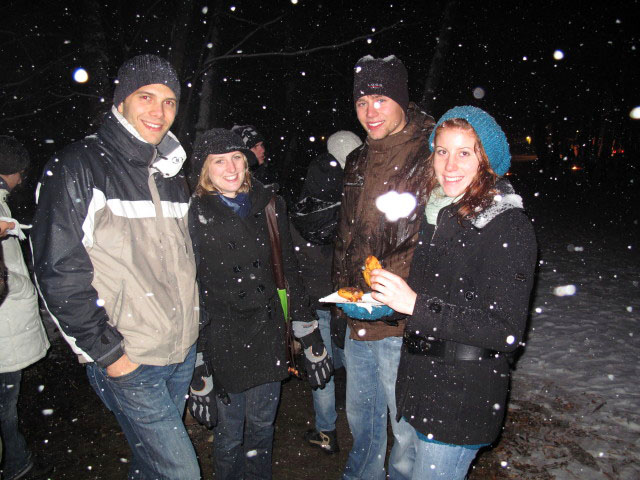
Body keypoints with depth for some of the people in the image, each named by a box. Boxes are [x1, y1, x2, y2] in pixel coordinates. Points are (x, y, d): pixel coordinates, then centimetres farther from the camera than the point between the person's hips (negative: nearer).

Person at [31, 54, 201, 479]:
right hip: (128, 362, -6)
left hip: (183, 353, 7)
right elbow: (59, 270, -15)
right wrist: (106, 351, -14)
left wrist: (195, 324, 13)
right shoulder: (79, 166, -10)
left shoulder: (171, 172, 12)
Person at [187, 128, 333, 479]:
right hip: (223, 343, -2)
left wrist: (312, 342, 4)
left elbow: (290, 274, 6)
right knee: (229, 435, 12)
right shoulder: (194, 216, -8)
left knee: (262, 427, 18)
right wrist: (196, 373, -8)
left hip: (268, 338, 3)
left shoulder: (269, 205, 2)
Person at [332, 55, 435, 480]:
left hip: (400, 322, -7)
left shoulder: (429, 157, -13)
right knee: (361, 416, 25)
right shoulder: (358, 162, 12)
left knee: (406, 428, 9)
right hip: (357, 317, 8)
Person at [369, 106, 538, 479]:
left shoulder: (508, 225, -17)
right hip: (417, 380, 8)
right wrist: (389, 295, 3)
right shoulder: (438, 212, 6)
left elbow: (507, 330, -21)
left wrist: (417, 306, -26)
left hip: (463, 397, -7)